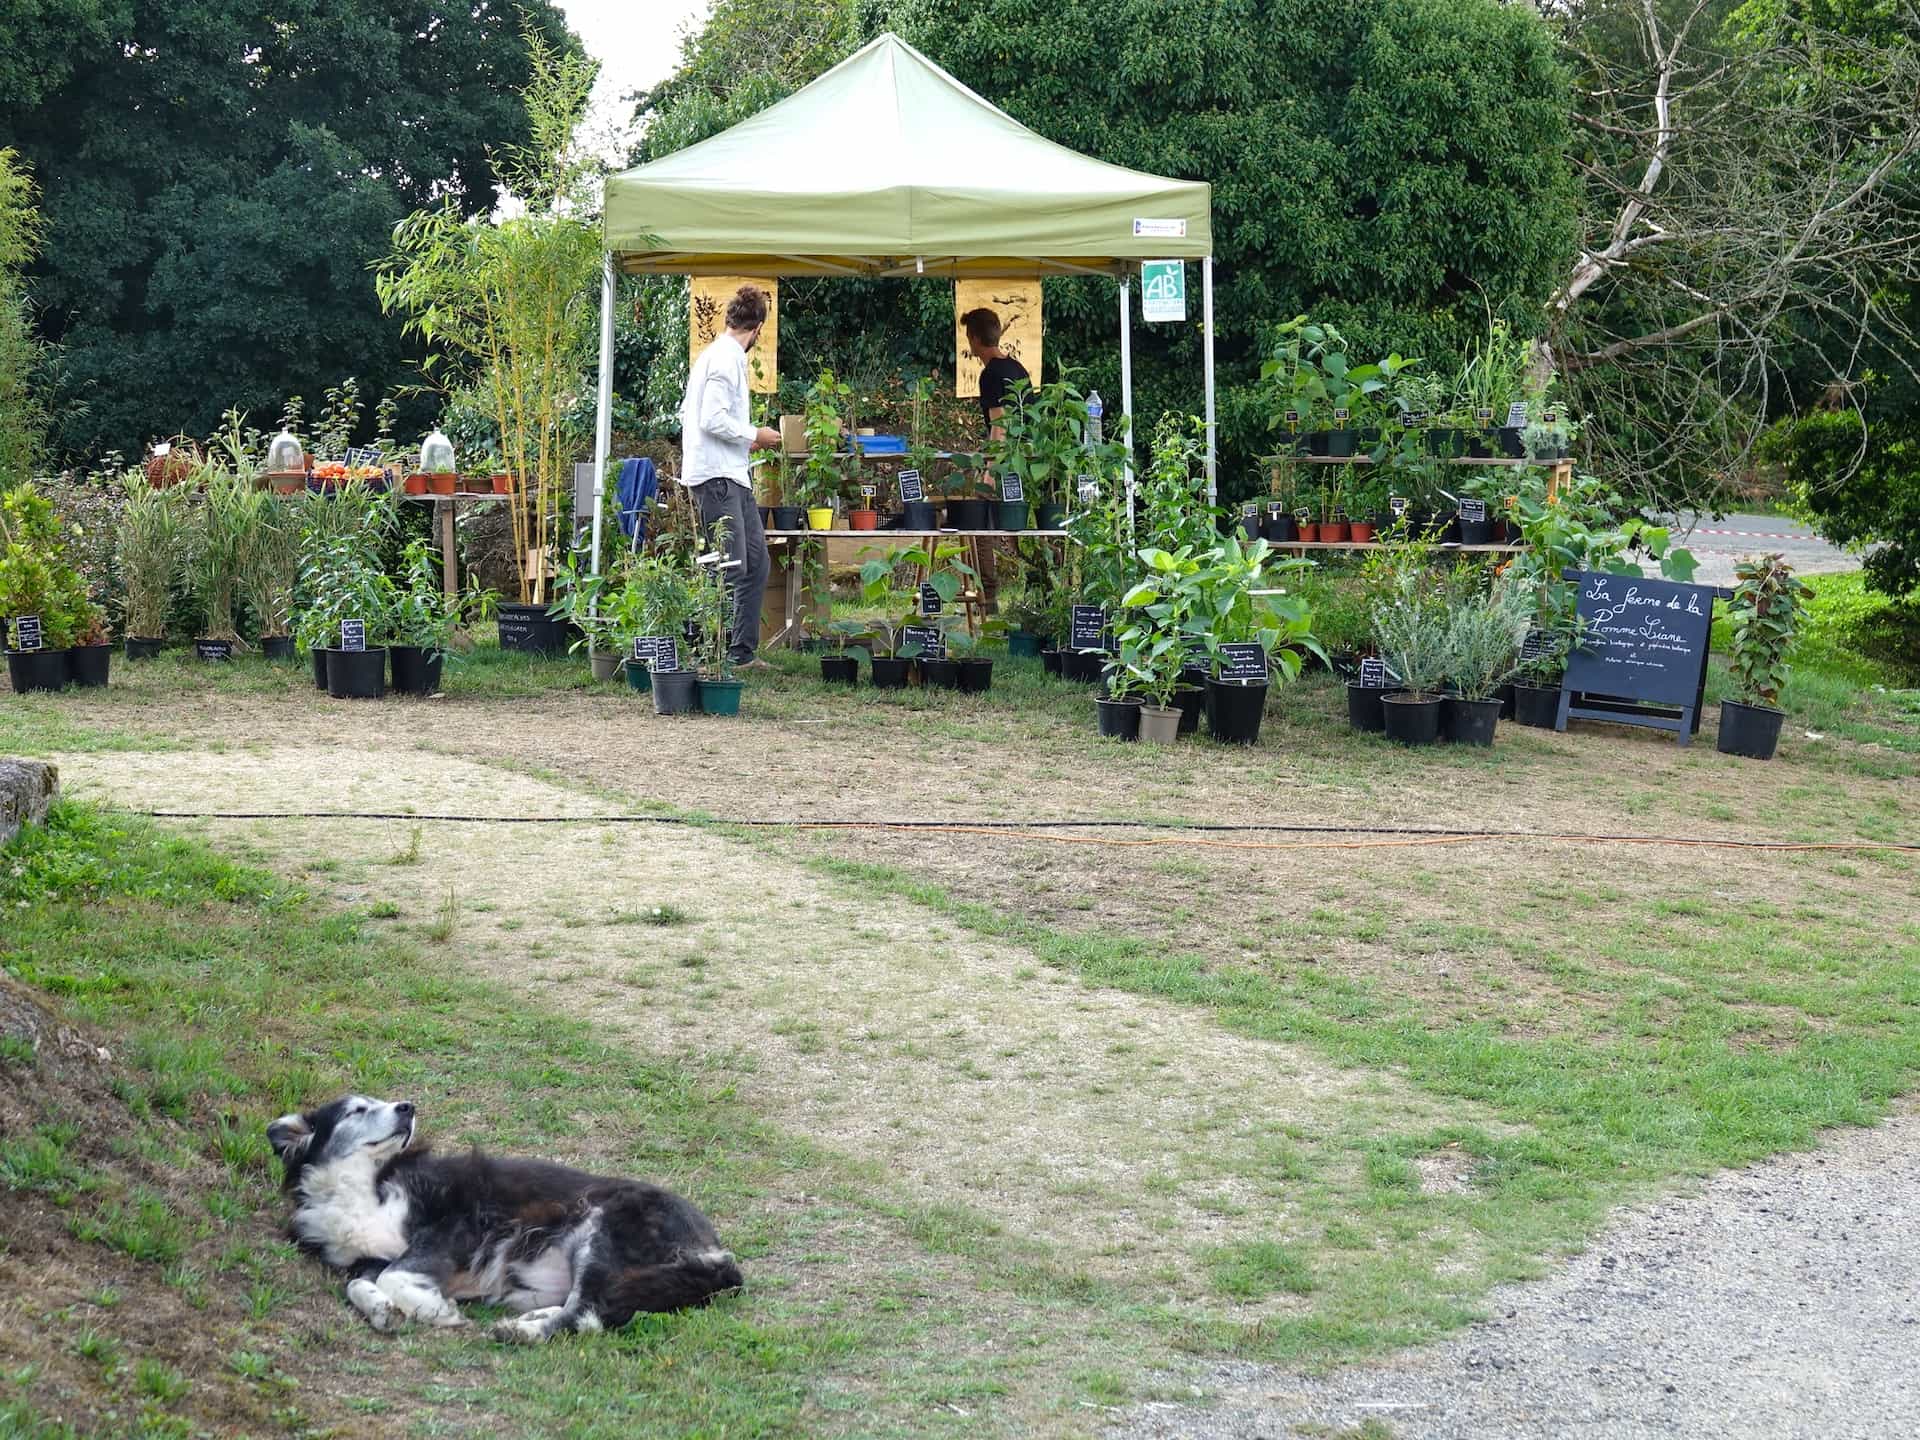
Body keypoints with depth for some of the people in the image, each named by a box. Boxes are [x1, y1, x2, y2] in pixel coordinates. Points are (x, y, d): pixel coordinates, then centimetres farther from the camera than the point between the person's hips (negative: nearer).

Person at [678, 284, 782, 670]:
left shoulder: (717, 355, 17)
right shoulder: (727, 359, -13)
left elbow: (688, 413, 21)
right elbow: (713, 419, -22)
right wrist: (754, 435, -8)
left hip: (734, 478, 11)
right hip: (718, 477, -11)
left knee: (756, 562, 12)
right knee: (730, 570, -11)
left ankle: (743, 652, 15)